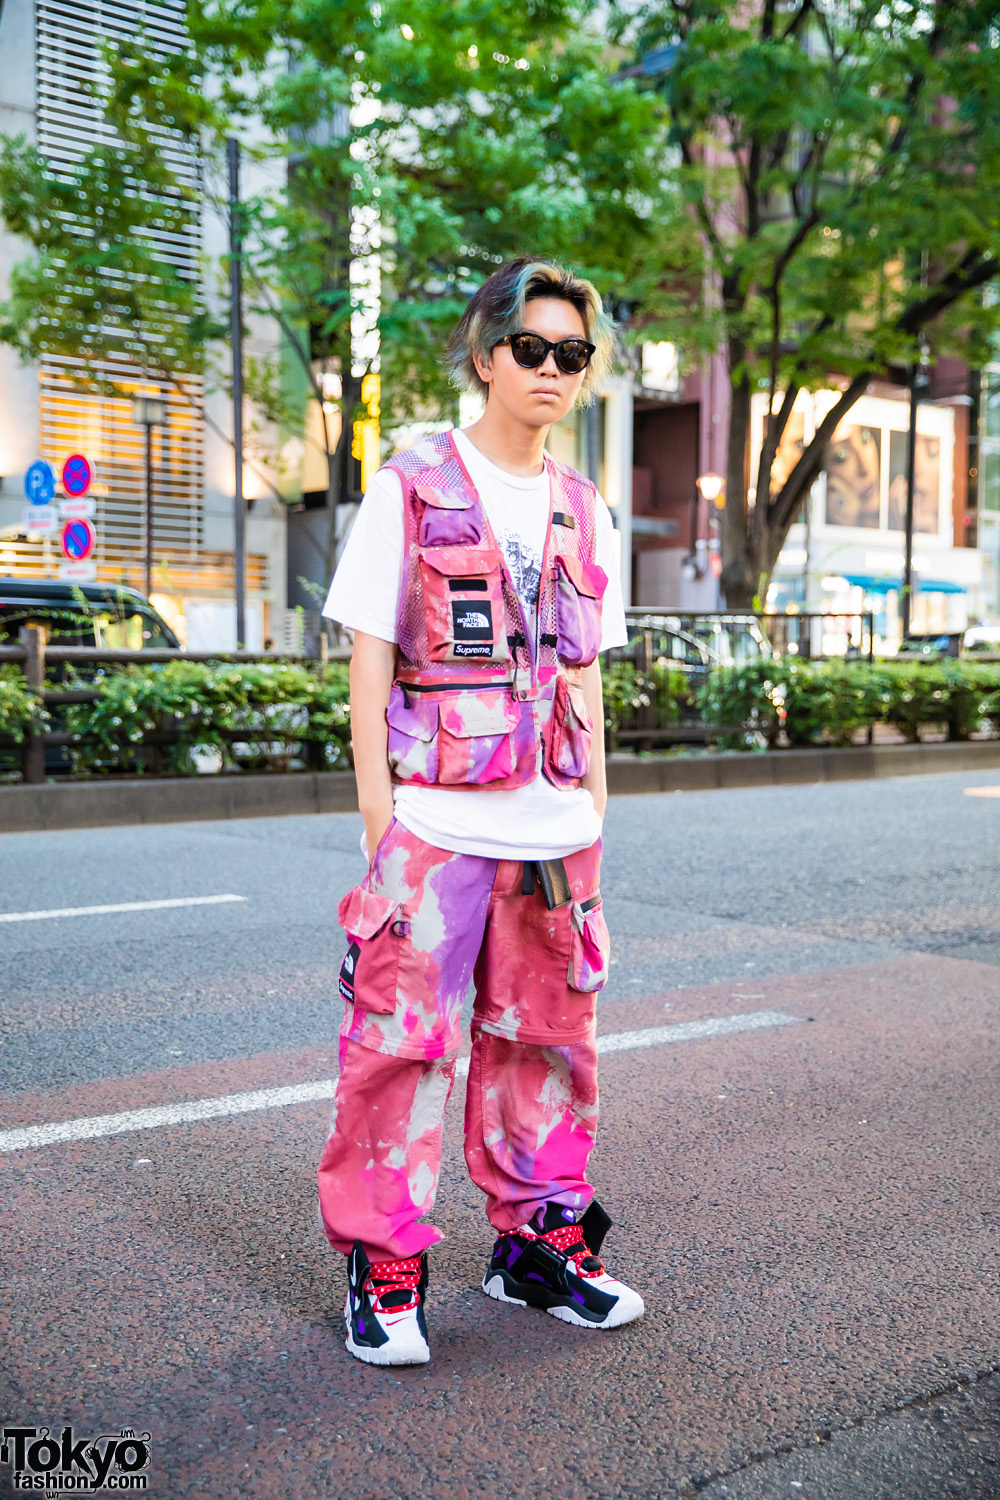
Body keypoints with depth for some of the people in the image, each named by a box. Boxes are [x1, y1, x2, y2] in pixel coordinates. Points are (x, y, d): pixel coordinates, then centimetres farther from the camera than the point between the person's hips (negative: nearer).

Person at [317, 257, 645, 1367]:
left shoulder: (584, 510, 13)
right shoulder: (410, 488, -1)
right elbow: (369, 661, -4)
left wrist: (596, 807, 12)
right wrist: (378, 815, -9)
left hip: (556, 828, 5)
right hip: (435, 823, -5)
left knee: (546, 1036, 12)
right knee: (402, 1039, -3)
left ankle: (537, 1242, 28)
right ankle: (382, 1269, 12)